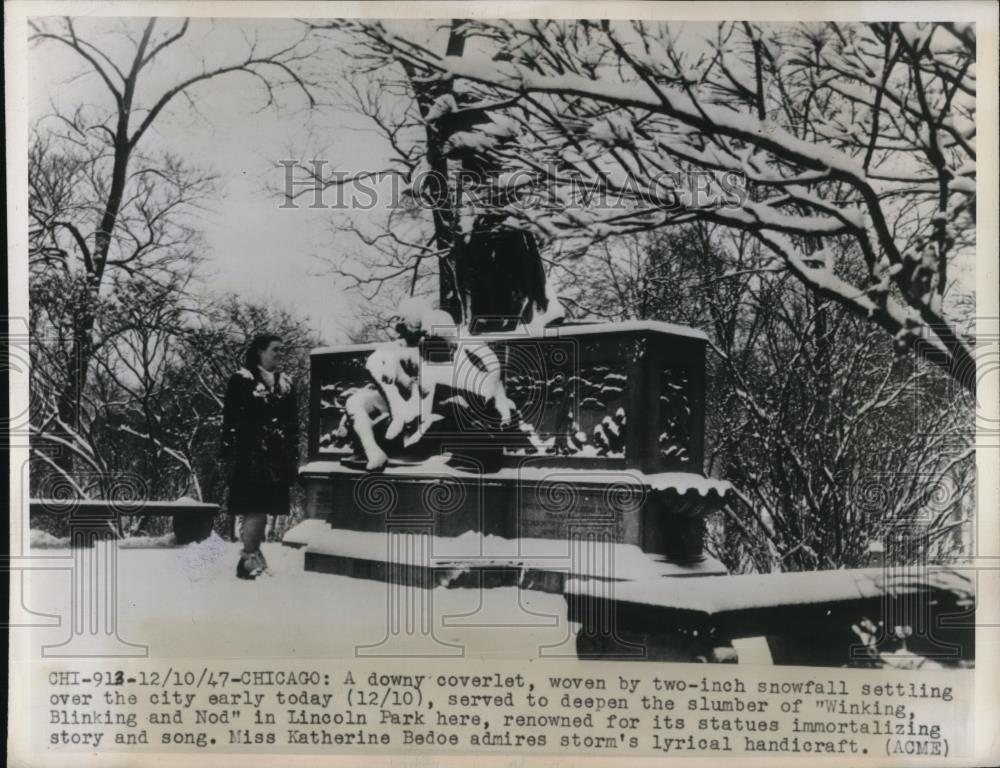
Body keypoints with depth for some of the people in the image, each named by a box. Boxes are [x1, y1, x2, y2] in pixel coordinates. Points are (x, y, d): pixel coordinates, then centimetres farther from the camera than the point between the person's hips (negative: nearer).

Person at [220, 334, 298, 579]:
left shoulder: (285, 381, 14)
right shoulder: (242, 379, -3)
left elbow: (293, 421, 15)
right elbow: (230, 419, -5)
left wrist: (293, 457, 12)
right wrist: (229, 456, -9)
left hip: (277, 457, 5)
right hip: (251, 455, -5)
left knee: (261, 510, 7)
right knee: (256, 509, -8)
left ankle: (253, 554, 17)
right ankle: (247, 560, 1)